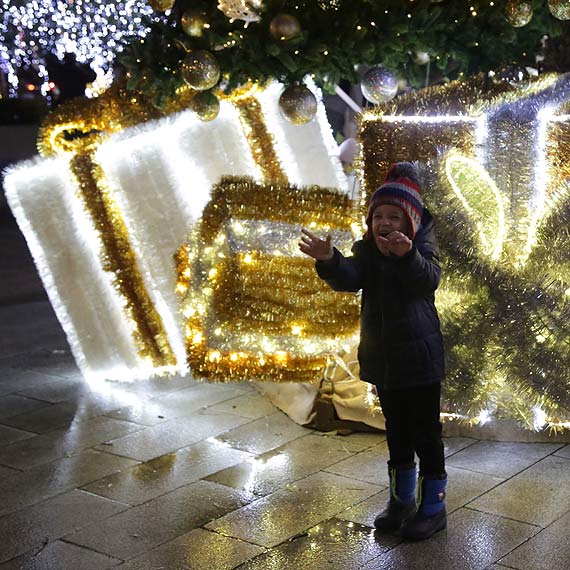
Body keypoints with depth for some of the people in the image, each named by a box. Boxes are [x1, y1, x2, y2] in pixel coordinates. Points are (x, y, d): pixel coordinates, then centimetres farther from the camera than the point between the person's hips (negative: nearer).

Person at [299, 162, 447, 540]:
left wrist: (407, 255, -49)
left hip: (419, 356, -5)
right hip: (383, 357, 5)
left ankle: (433, 507, 15)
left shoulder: (422, 245, -10)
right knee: (397, 432, 18)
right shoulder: (367, 249, 1)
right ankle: (402, 501, 32)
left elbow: (429, 279, -30)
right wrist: (329, 260, -38)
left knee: (426, 433, 2)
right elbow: (349, 279, -17)